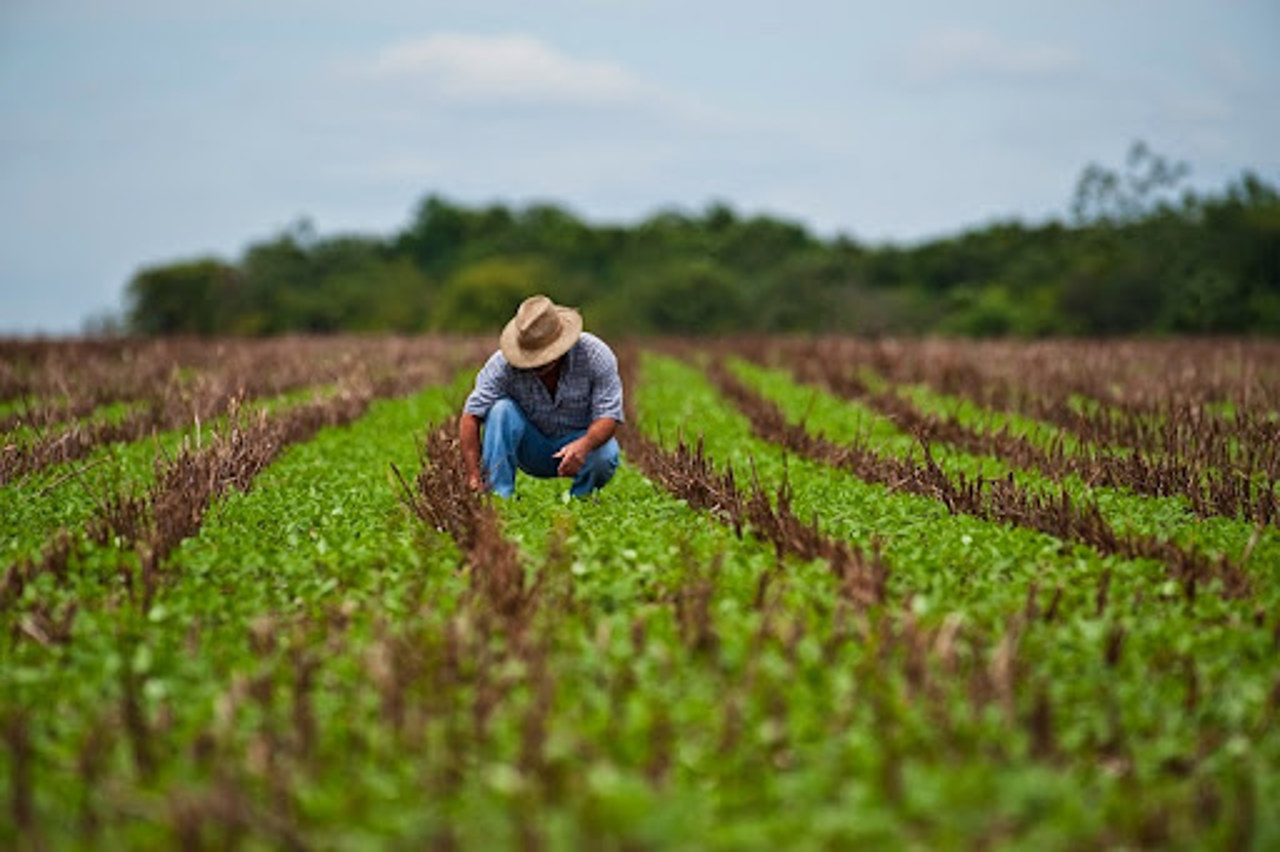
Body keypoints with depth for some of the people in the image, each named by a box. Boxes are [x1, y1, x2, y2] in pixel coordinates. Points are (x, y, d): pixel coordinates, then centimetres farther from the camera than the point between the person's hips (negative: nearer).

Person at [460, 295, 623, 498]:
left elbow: (608, 416, -24)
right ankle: (498, 495, -24)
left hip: (579, 440, -1)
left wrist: (584, 444, -46)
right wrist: (474, 476, -35)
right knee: (501, 410, -27)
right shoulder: (503, 363, -22)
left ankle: (579, 498, -3)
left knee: (605, 455, -34)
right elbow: (471, 416, -24)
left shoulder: (595, 355, -21)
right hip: (531, 449, 1)